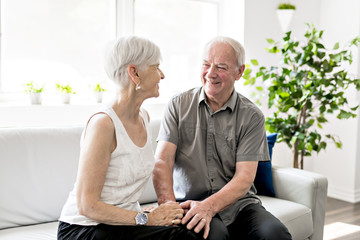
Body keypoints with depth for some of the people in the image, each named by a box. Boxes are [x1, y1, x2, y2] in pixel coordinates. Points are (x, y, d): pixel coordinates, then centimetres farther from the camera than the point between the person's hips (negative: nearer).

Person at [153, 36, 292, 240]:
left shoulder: (252, 116, 1)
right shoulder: (178, 106, 4)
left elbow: (244, 178, -8)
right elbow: (162, 161, -6)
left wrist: (209, 206, -25)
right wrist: (169, 206, -25)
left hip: (238, 203, 2)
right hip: (191, 203, -2)